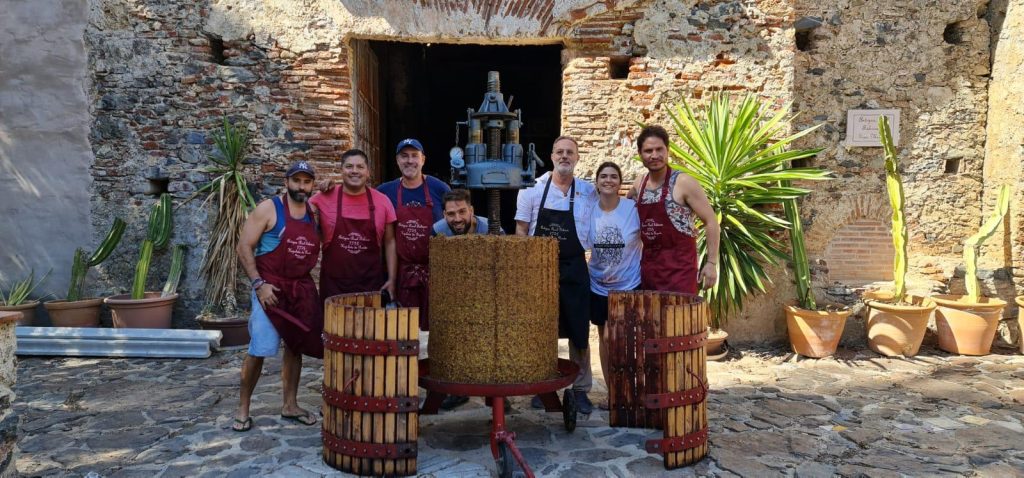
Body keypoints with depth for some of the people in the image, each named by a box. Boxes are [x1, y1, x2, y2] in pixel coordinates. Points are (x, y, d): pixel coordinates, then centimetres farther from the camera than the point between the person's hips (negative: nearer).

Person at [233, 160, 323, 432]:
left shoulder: (315, 215, 8)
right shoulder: (268, 209, -6)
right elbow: (244, 248, -9)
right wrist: (259, 283, -15)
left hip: (303, 289, 5)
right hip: (270, 287, -5)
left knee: (296, 347, 11)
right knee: (259, 349, -8)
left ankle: (290, 405, 22)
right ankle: (243, 408, 7)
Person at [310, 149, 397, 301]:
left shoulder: (383, 201, 1)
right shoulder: (324, 199, -2)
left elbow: (389, 242, 6)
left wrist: (391, 279, 1)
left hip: (371, 284, 1)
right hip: (334, 284, -1)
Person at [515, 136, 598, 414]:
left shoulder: (589, 193, 2)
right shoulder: (534, 189, 0)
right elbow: (521, 229, 1)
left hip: (574, 269, 0)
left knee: (579, 331, 3)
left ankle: (581, 389, 16)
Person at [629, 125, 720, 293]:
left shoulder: (684, 183, -9)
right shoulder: (638, 186, 7)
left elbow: (711, 221, -9)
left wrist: (711, 262, -12)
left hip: (679, 266, -6)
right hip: (648, 265, 6)